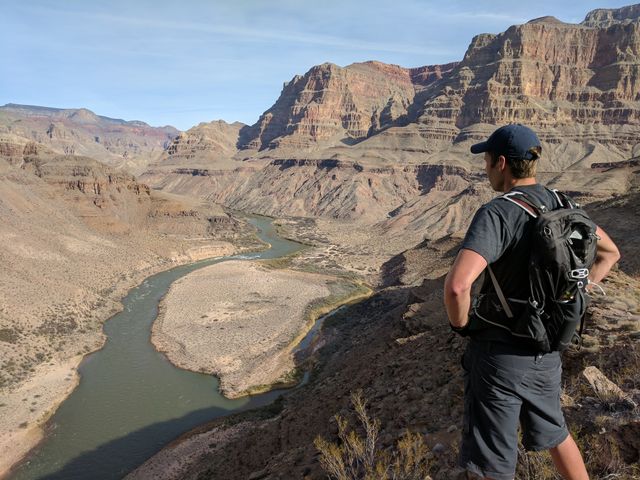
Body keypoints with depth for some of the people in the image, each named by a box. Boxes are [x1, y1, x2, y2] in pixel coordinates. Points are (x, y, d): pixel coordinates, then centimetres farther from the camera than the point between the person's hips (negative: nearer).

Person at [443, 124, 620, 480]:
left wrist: (461, 323, -16)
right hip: (548, 351, 7)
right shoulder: (562, 205, 0)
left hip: (499, 354, -7)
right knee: (553, 434, 31)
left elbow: (457, 285, -37)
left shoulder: (497, 213, -23)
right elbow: (610, 253, 16)